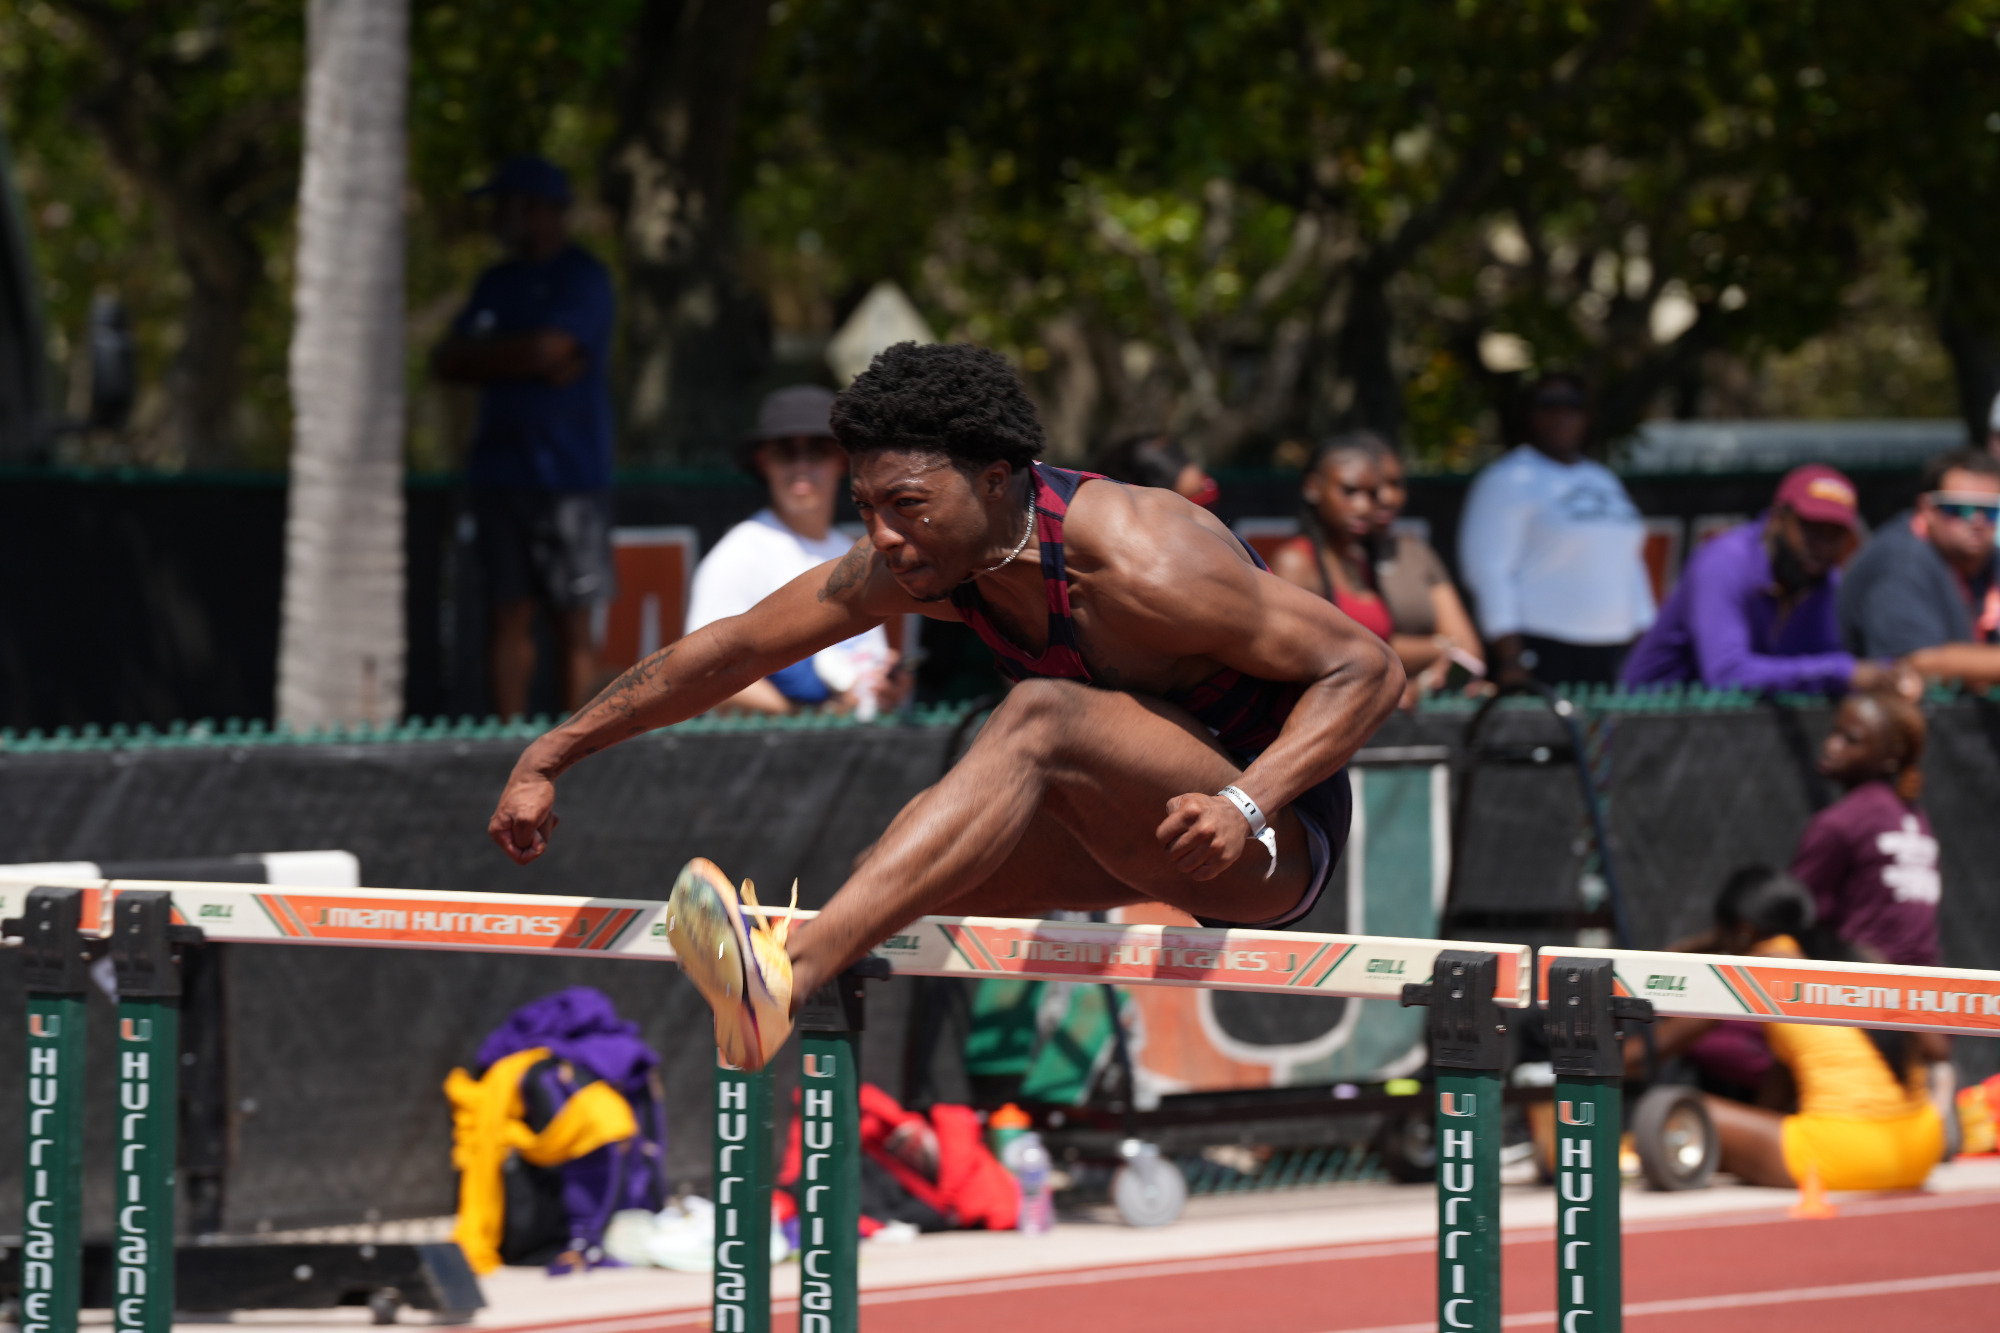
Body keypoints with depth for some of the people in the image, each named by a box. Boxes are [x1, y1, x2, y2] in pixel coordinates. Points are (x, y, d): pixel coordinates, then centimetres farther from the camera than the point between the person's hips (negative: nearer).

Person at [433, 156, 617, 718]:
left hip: (569, 476, -6)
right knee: (508, 614, 4)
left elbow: (548, 349, -18)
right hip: (501, 472, 6)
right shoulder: (498, 282, 17)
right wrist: (523, 363, -6)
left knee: (571, 621, -4)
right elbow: (447, 362, 9)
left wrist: (482, 355, 0)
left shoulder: (583, 279, -4)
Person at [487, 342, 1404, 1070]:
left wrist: (1245, 808, -39)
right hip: (1136, 822, 9)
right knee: (888, 877, -4)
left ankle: (796, 964, -48)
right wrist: (548, 758, 3)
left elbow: (1366, 668, -25)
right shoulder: (912, 563, -6)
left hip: (1280, 834, -8)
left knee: (1040, 718, -33)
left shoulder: (1138, 564, -27)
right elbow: (735, 647, 4)